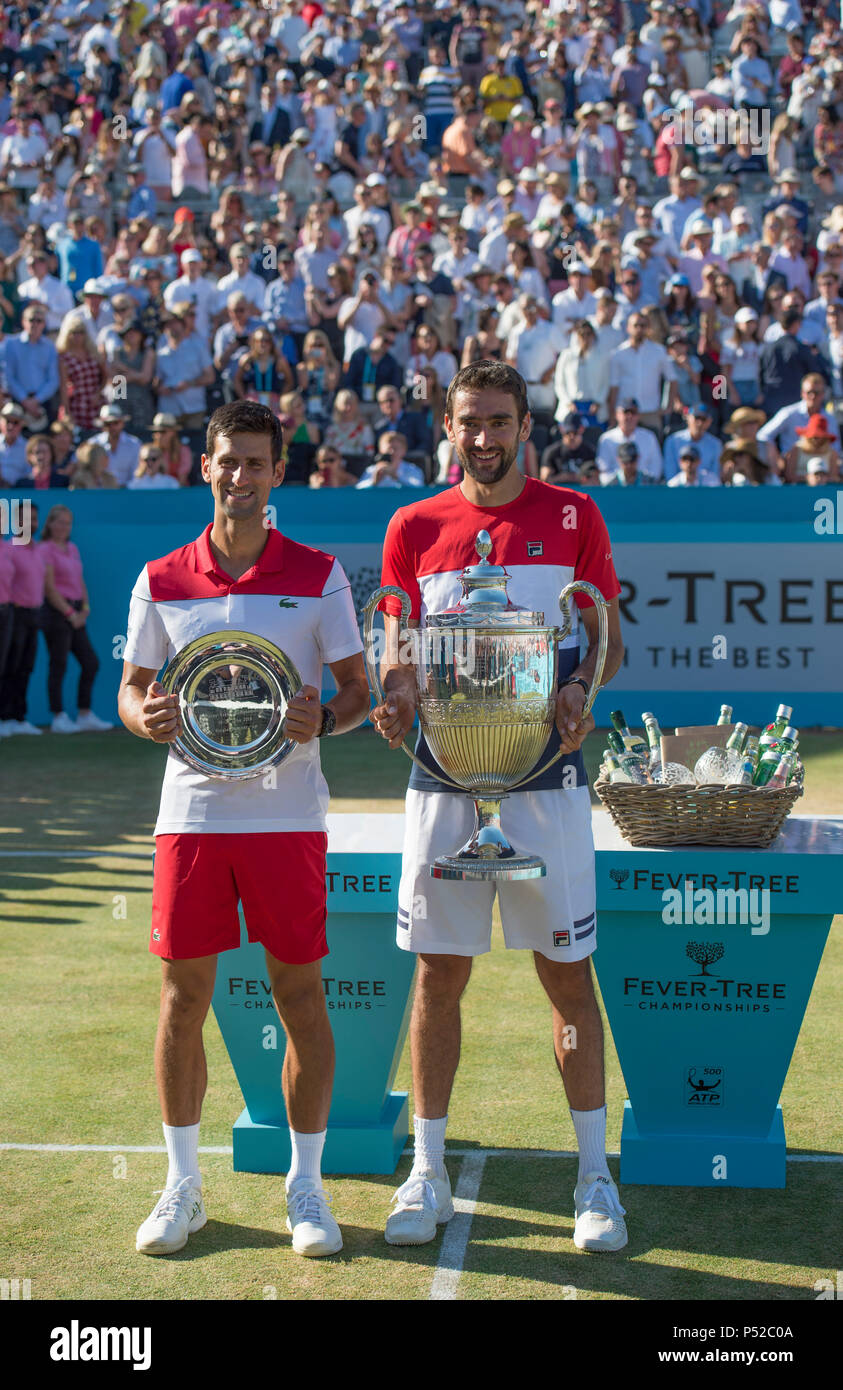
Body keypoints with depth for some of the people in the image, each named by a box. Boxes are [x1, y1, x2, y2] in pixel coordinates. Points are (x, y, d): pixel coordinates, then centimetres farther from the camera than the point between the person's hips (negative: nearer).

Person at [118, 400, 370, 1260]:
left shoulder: (318, 577, 1)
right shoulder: (160, 582, 5)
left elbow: (359, 689, 3)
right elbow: (131, 687, 10)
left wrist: (322, 718, -19)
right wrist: (146, 716, -13)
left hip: (286, 815, -1)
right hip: (191, 813, 1)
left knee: (300, 994, 2)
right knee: (183, 994, 4)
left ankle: (305, 1187, 15)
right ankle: (182, 1184, 18)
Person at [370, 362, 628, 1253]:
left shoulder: (574, 518, 4)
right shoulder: (414, 528, 8)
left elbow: (608, 638, 6)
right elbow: (401, 648, 9)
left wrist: (579, 688, -16)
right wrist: (396, 694, -14)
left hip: (544, 771, -1)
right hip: (442, 771, 2)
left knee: (568, 973, 2)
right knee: (438, 973, 6)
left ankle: (594, 1174, 13)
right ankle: (427, 1172, 16)